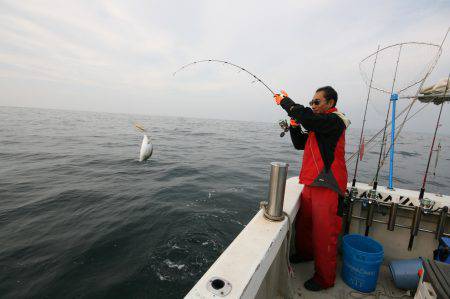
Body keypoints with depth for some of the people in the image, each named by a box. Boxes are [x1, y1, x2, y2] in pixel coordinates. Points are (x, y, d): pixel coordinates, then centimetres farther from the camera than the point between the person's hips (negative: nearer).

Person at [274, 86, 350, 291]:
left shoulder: (334, 121, -11)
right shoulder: (318, 124, 17)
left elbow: (308, 117, -29)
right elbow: (300, 144, 17)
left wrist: (285, 102, -16)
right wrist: (294, 124, 2)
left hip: (327, 186, -9)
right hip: (311, 183, 9)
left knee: (324, 233, 2)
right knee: (303, 223, 21)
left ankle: (325, 278, 21)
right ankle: (305, 253, 45)